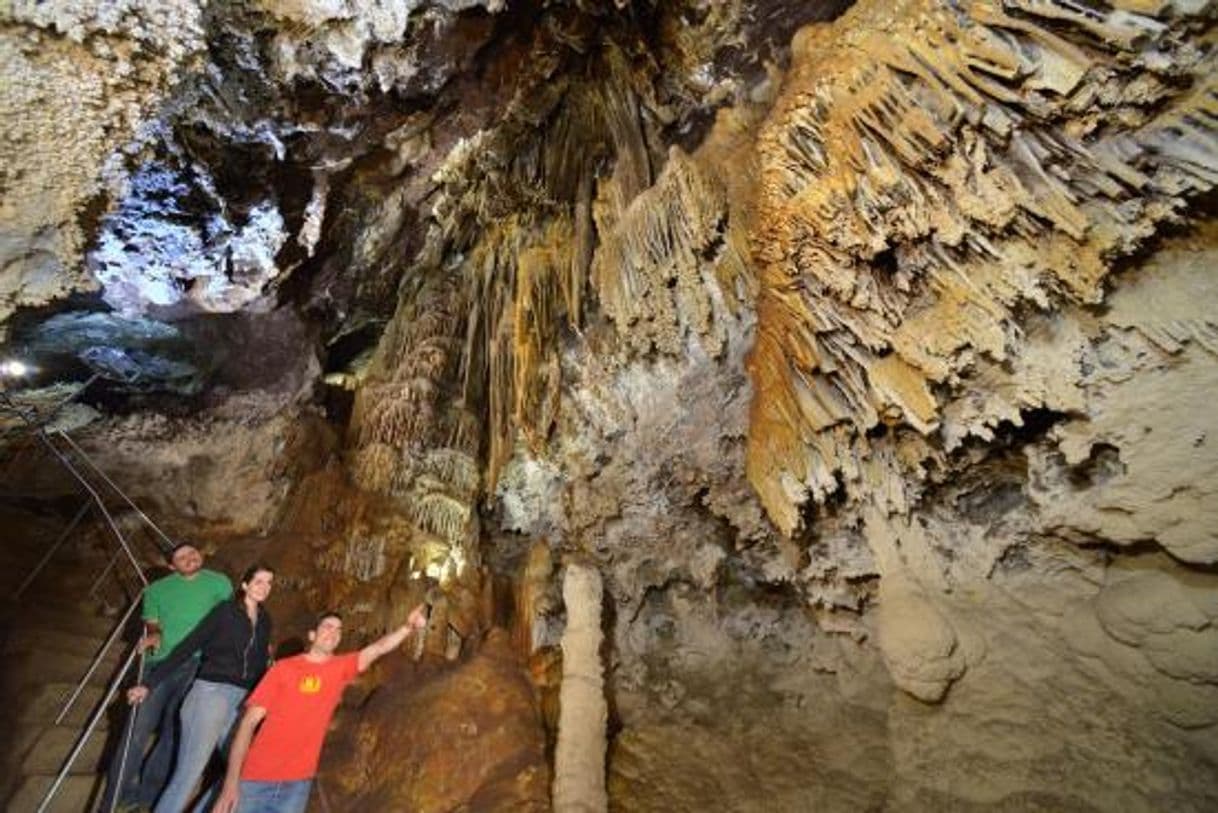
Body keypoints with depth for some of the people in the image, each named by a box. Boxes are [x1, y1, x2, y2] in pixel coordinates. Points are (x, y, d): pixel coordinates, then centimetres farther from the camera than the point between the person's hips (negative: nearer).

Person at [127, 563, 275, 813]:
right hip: (211, 693, -5)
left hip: (242, 700, 6)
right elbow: (187, 647, -5)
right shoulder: (225, 610, -5)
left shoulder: (265, 620, 11)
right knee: (188, 773, -4)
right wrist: (149, 684, -9)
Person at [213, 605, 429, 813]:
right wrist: (231, 781, -12)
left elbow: (379, 647, -12)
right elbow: (249, 721, -4)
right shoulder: (284, 668, -1)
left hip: (298, 783, 2)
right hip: (256, 779, -1)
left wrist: (408, 627, -29)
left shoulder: (341, 668, 2)